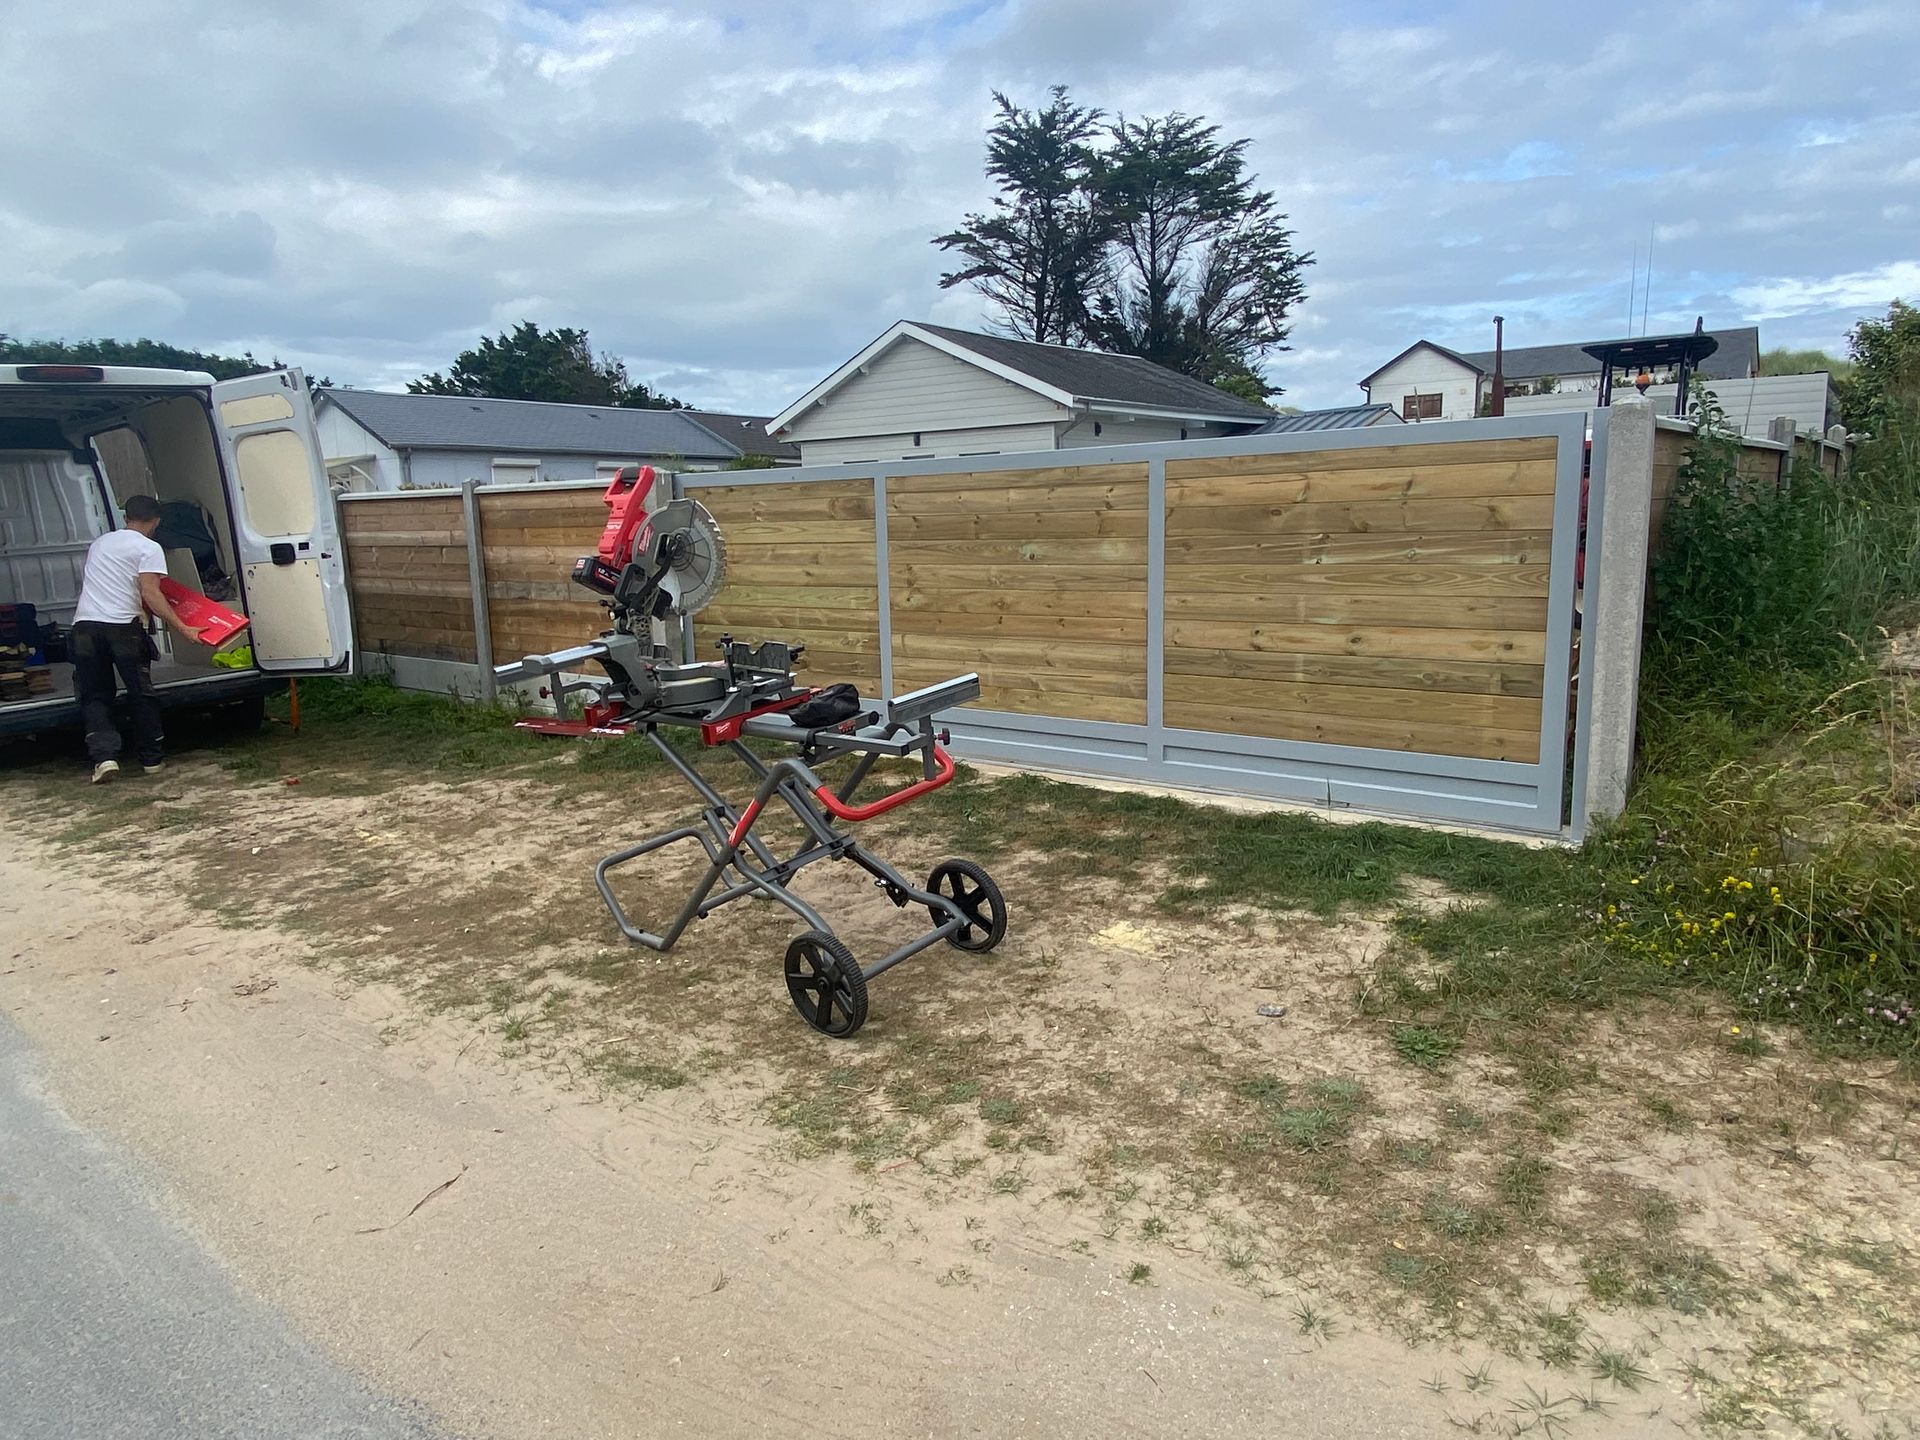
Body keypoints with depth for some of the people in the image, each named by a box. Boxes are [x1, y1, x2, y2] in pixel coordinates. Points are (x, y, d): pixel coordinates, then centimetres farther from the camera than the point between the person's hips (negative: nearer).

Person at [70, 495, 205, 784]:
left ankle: (104, 756, -5)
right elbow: (150, 594, -11)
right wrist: (182, 628, -13)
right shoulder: (149, 548, 1)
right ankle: (152, 758, 15)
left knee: (94, 696, 10)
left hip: (84, 624, 4)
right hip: (122, 626, -4)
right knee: (141, 694, 9)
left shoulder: (100, 542, 21)